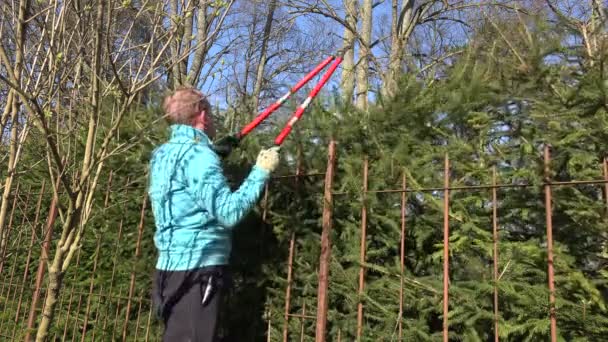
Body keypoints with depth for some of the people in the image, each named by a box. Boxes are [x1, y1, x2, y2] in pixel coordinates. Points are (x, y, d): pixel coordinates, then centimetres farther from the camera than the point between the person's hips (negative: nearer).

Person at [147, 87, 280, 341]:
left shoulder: (163, 154, 13)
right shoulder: (198, 154, -15)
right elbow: (228, 212, -22)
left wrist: (218, 150, 32)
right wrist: (262, 171, -13)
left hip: (173, 266, 9)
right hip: (197, 268, -9)